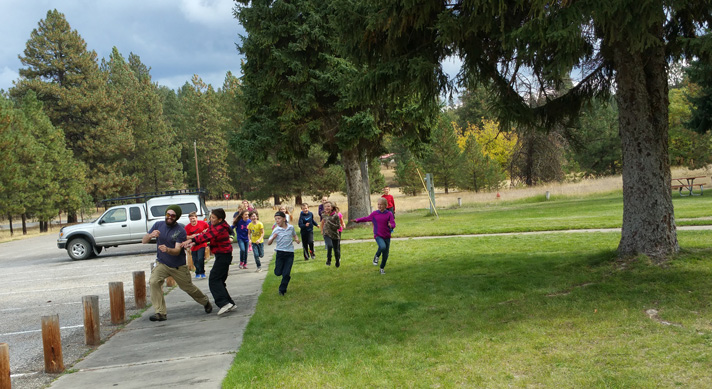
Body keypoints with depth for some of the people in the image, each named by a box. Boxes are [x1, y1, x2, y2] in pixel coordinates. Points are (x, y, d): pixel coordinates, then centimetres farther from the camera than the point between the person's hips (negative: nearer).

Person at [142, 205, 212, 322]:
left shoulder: (181, 230, -17)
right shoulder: (158, 225, -5)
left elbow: (177, 251, -26)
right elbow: (143, 241, -8)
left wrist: (167, 250, -48)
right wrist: (150, 235, -31)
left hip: (178, 266, -2)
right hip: (162, 264, 2)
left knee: (188, 287, 12)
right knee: (154, 282, -23)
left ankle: (205, 302, 42)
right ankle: (160, 313, -18)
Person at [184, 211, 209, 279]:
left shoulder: (202, 223, -3)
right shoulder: (187, 227, -4)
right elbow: (185, 236, -2)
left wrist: (206, 230, -7)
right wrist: (191, 236, -18)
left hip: (202, 245, -2)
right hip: (193, 246, 2)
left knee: (200, 259, -13)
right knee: (195, 261, 6)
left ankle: (202, 273, 5)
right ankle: (197, 273, 27)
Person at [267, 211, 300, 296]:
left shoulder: (291, 227, 1)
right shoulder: (276, 230, -5)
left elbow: (294, 235, 23)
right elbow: (269, 243, -5)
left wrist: (296, 239, 0)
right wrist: (273, 237, -24)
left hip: (290, 253, 0)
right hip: (280, 253, 0)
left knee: (286, 274, -5)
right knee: (278, 273, 0)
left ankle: (282, 290, 12)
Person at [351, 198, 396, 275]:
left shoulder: (389, 214, -3)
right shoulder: (374, 213, 1)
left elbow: (393, 224, -9)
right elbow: (366, 218, 13)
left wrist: (391, 225, -32)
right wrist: (357, 220, 6)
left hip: (387, 236, 1)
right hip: (378, 236, -1)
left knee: (386, 255, 5)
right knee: (382, 247, -31)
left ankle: (382, 268, 28)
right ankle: (376, 257, 0)